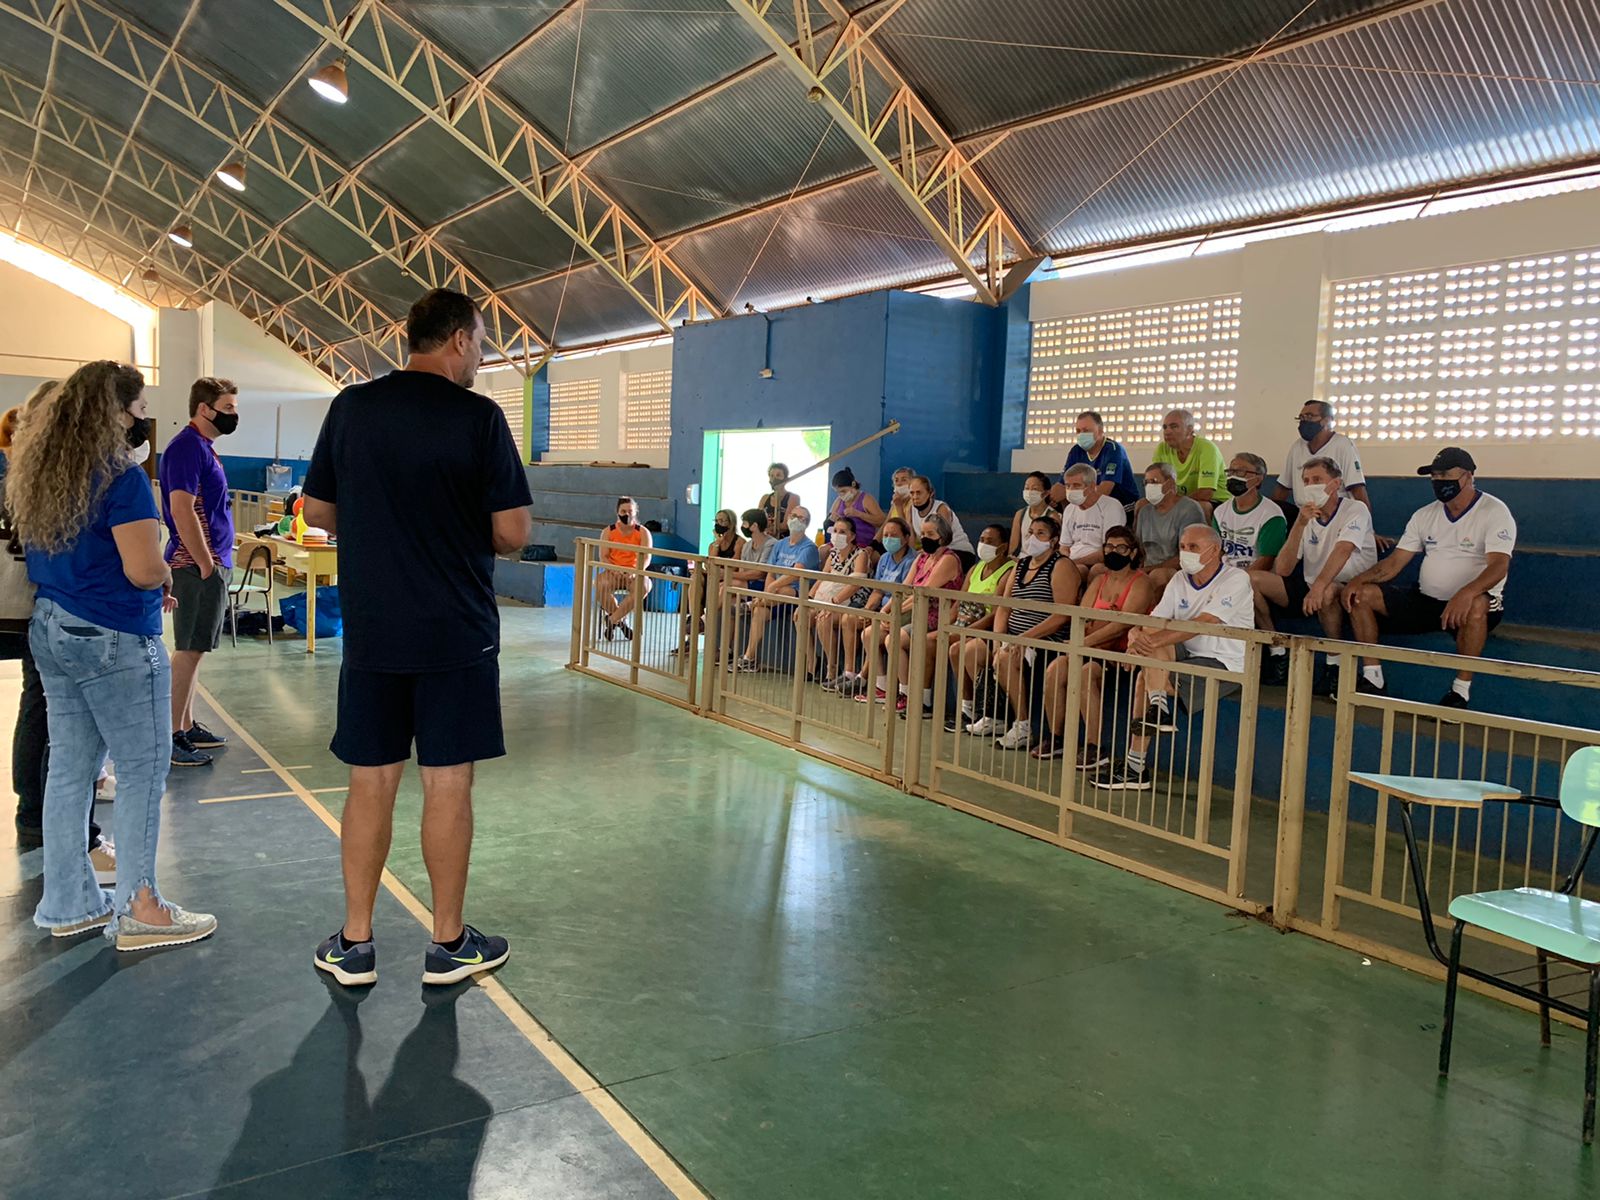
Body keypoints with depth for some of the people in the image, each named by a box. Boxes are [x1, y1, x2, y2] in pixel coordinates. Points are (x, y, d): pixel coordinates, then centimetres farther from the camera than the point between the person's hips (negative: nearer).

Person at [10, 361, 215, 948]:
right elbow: (144, 569, -23)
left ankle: (69, 904, 23)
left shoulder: (37, 473, 11)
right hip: (113, 641, -9)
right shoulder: (121, 478, -17)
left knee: (70, 768, 13)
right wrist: (166, 572, 1)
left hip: (51, 631, 9)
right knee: (143, 769, 0)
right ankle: (138, 910, 6)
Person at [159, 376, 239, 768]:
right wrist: (207, 566, -19)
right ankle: (171, 738, 2)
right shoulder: (186, 447, -15)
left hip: (209, 563, 10)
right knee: (189, 650, -5)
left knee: (193, 650, 14)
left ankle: (187, 728, 23)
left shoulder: (203, 446, 16)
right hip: (198, 566, -10)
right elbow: (182, 511, -22)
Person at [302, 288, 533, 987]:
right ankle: (448, 945, 18)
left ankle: (354, 945, 20)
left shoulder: (350, 407, 3)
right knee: (447, 783, 6)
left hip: (369, 632, 4)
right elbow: (514, 531, -10)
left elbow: (316, 512, 10)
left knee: (370, 782, 11)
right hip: (456, 633, -3)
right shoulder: (478, 416, -9)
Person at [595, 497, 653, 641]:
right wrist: (614, 570, -21)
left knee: (644, 586, -37)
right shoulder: (608, 531, 6)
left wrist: (635, 572, -27)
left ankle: (612, 620, -29)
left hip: (635, 574, -1)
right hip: (613, 573, 1)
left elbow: (646, 558, -7)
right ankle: (621, 621, -19)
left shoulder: (643, 533, 2)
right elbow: (603, 557, -1)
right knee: (599, 583, -34)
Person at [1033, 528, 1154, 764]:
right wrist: (1079, 645, -14)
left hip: (1125, 652, -7)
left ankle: (1093, 749, -27)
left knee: (1085, 673, -31)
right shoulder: (1100, 580, 16)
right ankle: (1055, 738, -3)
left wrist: (1085, 643, -25)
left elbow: (1121, 625, -19)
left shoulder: (1140, 583, -6)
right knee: (1054, 669, -15)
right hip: (1098, 649, 7)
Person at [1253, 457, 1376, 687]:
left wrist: (1318, 586, -46)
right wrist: (1300, 524, -18)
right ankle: (1277, 654, -3)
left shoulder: (1356, 510, -9)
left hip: (1349, 590, -6)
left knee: (1327, 592, -40)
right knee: (1252, 580, -11)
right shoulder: (1306, 516, 6)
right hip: (1309, 586, 6)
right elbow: (1283, 570, -7)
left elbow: (1343, 551, -30)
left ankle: (1335, 664, -20)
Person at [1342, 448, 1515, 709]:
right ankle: (1372, 678, -7)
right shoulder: (1425, 515, 10)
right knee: (1361, 594, -9)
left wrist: (1466, 593, -44)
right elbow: (1394, 563, 8)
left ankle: (1461, 691, -26)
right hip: (1425, 600, 6)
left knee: (1476, 606, -42)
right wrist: (1359, 579, -12)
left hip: (1471, 602, -6)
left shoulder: (1494, 512, -8)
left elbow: (1499, 566, -24)